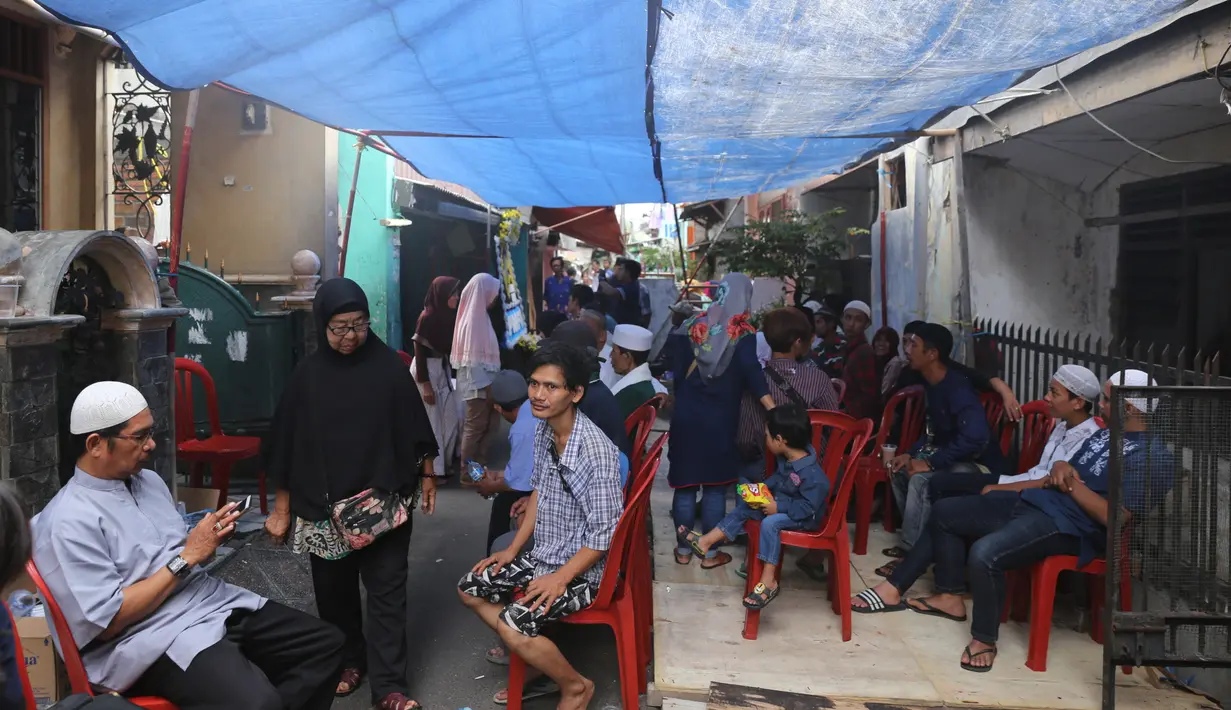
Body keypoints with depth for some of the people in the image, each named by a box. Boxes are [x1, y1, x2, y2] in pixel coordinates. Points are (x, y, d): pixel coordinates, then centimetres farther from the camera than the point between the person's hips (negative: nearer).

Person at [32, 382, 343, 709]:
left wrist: (207, 542, -1)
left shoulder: (149, 480, 13)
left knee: (325, 642, 0)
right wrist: (186, 557, -16)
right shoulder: (69, 522, -12)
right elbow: (108, 621, -17)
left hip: (217, 603, 9)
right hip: (156, 637, -8)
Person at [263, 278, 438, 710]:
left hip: (384, 500, -1)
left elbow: (412, 425, 4)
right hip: (324, 504, 2)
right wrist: (281, 506, 3)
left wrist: (427, 477, 8)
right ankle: (347, 662, 34)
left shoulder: (388, 366, -4)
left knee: (386, 591, -1)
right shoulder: (307, 376, -2)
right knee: (334, 590, 13)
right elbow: (287, 442, 2)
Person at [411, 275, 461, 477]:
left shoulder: (447, 316, 3)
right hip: (427, 371, -8)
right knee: (431, 421, 1)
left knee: (451, 418, 13)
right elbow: (419, 352, -18)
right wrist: (425, 385, -19)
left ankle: (445, 463, 28)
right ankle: (431, 470, 12)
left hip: (443, 370, 8)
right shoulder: (427, 317, -19)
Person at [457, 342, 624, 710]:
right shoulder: (543, 430, -3)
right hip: (543, 555, 9)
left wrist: (561, 579, -22)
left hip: (583, 568, -9)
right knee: (469, 589, 8)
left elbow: (604, 534, -23)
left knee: (512, 625, -23)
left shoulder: (597, 450, -28)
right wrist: (513, 549, 10)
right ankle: (534, 654, 21)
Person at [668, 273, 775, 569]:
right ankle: (711, 553, 12)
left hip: (687, 415, 2)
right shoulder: (742, 332, -7)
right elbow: (751, 369, -21)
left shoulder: (692, 326, 3)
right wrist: (772, 408, -25)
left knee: (685, 482, 9)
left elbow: (677, 370, 6)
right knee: (715, 486, 7)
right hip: (720, 419, -2)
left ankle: (683, 549, 17)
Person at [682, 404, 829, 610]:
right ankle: (705, 542, 2)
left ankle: (768, 582, -26)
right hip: (780, 505, 9)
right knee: (744, 507, 0)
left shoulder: (812, 474, -32)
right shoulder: (786, 458, -4)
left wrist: (779, 507, -27)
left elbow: (808, 507, -30)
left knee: (770, 523, -32)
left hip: (804, 518, -9)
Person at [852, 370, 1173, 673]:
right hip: (1033, 501, 11)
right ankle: (949, 596, 20)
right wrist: (1060, 470, 4)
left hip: (1069, 525, -10)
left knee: (984, 555, -33)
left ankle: (984, 639, -9)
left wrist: (1071, 484, -14)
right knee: (945, 512, 11)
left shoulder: (1152, 456, -13)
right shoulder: (1105, 434, 17)